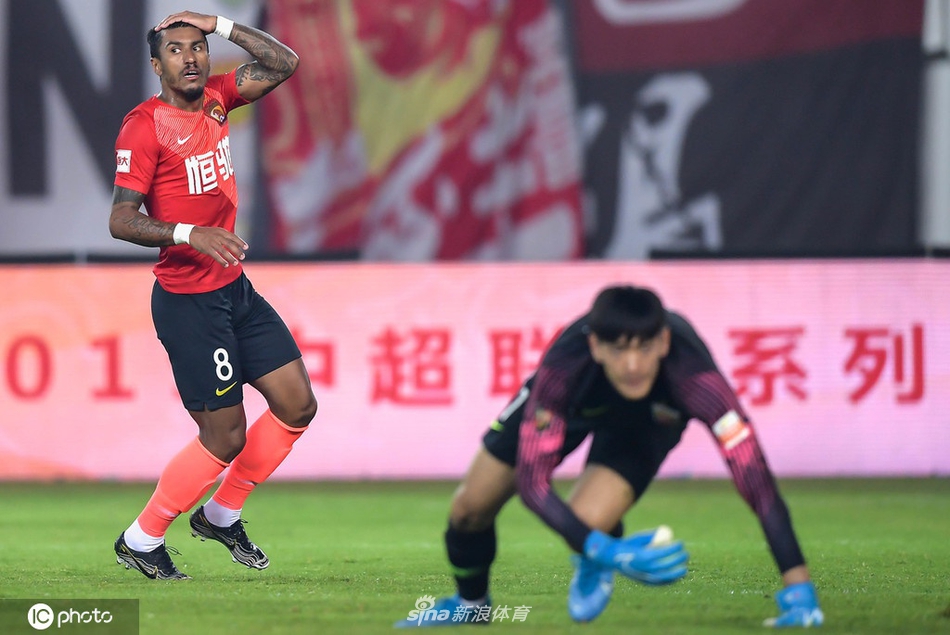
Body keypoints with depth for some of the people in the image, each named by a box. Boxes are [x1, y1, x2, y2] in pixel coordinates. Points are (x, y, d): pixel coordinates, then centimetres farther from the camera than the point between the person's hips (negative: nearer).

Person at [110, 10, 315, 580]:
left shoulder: (215, 99, 5)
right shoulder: (145, 125, -15)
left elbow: (284, 64, 8)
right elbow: (120, 221, -18)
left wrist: (218, 25, -1)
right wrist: (190, 233, -31)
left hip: (236, 291, 8)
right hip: (188, 302, -8)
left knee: (298, 406, 8)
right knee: (226, 438, -6)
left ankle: (220, 515, 24)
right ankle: (140, 542, 10)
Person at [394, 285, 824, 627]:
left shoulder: (694, 377, -46)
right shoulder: (562, 367, -44)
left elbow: (755, 477, -48)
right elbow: (532, 481, -40)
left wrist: (798, 588, -53)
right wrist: (611, 553, -50)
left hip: (650, 418, -1)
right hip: (572, 402, 1)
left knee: (586, 521, -26)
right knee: (471, 507, 2)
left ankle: (591, 569, 16)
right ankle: (470, 604, 39)